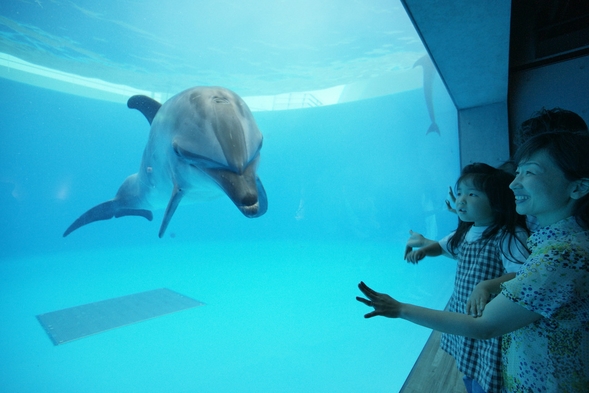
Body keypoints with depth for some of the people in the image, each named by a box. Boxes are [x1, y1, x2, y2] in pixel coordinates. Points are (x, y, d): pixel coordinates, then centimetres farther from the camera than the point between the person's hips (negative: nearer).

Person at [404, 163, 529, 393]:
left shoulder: (510, 236, -22)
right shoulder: (466, 232, 1)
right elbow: (442, 246, 17)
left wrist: (487, 285, -47)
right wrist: (423, 250, -2)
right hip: (462, 316, 7)